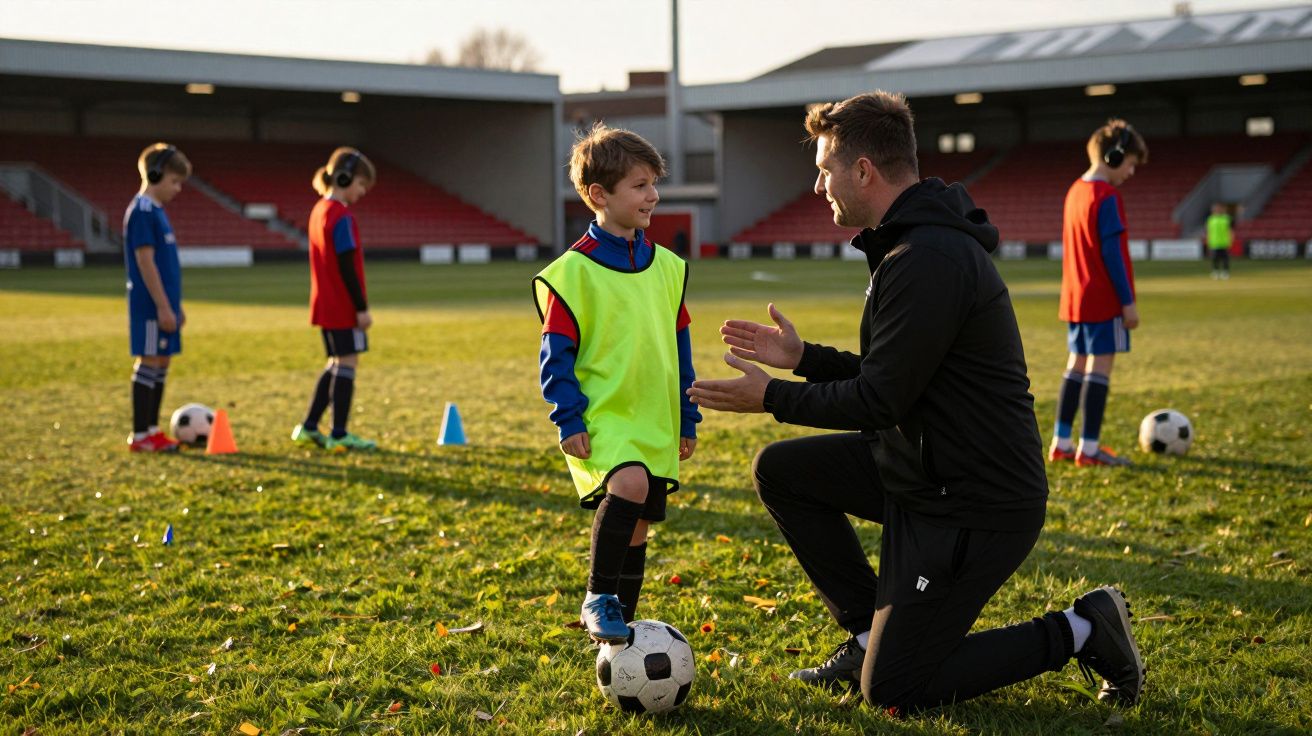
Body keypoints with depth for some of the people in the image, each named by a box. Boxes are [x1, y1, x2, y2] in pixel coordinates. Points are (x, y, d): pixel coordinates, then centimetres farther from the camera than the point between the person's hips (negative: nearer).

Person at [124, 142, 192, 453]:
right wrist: (163, 306, -20)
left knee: (162, 363, 12)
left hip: (164, 304, 9)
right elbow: (145, 261, -19)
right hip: (151, 306, -9)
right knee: (149, 363, -5)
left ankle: (151, 430, 18)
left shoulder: (156, 211, 16)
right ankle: (140, 436, 0)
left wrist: (175, 305, 21)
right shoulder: (142, 211, -13)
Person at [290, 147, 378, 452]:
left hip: (326, 304, 9)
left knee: (337, 364, 16)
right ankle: (339, 435, -1)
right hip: (343, 307, -9)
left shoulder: (319, 211, 13)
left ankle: (309, 427, 17)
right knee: (347, 362, -4)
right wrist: (362, 307, -16)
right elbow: (347, 266, -19)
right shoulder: (342, 217, -15)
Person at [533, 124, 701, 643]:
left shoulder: (667, 266, 10)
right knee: (629, 484, -31)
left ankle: (619, 628, 26)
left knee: (635, 528, 10)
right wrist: (569, 420, -14)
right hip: (600, 420, -6)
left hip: (655, 424, 6)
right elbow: (556, 354, -7)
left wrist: (688, 419, 16)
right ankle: (597, 599, -13)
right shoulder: (574, 270, -9)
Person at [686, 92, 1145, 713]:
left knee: (891, 691, -4)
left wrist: (772, 397, -9)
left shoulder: (926, 259, -24)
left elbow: (879, 402, -21)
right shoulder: (917, 240, 10)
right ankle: (871, 634, 16)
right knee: (779, 470, 11)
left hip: (975, 508, -10)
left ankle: (1077, 632, 5)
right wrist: (803, 356, 14)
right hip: (926, 470, 10)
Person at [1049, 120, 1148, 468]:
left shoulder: (1074, 192, 12)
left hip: (1074, 298, 9)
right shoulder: (1107, 197, -14)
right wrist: (1128, 302, -14)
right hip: (1103, 301, -9)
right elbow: (1112, 253, -17)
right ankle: (1089, 448, -4)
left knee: (1076, 365, 12)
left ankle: (1061, 443, 14)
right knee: (1100, 367, -5)